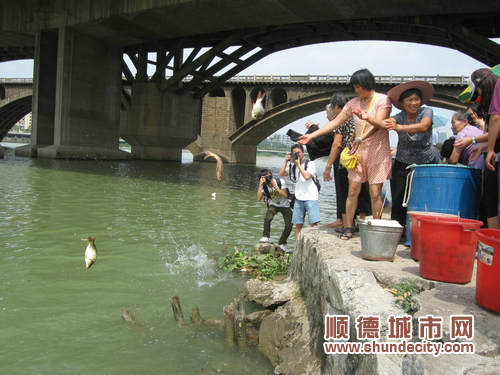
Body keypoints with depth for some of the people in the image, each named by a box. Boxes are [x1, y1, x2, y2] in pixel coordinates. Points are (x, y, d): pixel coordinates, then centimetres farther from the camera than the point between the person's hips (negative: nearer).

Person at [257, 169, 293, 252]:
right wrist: (260, 185, -32)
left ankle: (281, 243, 13)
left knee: (289, 226, -12)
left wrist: (275, 186, -35)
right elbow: (259, 198, -27)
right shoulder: (264, 186, -14)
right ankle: (266, 237, -6)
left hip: (285, 206, -1)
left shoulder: (280, 182, -21)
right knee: (267, 218, -30)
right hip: (273, 205, 1)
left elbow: (285, 195, -29)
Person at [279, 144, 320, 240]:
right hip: (298, 199, 4)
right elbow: (281, 174, 7)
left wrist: (298, 164, -8)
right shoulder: (293, 166, 17)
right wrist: (286, 161, 1)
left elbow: (307, 176, -14)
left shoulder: (310, 163, 2)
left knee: (313, 224, -11)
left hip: (311, 198, -4)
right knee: (298, 224, 2)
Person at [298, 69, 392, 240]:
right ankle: (349, 228, 7)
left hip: (378, 152, -4)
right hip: (359, 151, 5)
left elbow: (379, 124, -22)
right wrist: (312, 135, 3)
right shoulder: (354, 103, 9)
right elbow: (335, 122, 9)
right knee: (353, 190, 0)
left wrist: (361, 138, -40)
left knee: (375, 193, -7)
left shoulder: (383, 100, -7)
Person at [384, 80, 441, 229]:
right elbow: (384, 123, -26)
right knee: (399, 199, -3)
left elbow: (423, 127, -29)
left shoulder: (426, 112, -7)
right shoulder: (399, 117, -4)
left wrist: (399, 127, -44)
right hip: (403, 164, 1)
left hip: (427, 162, -1)